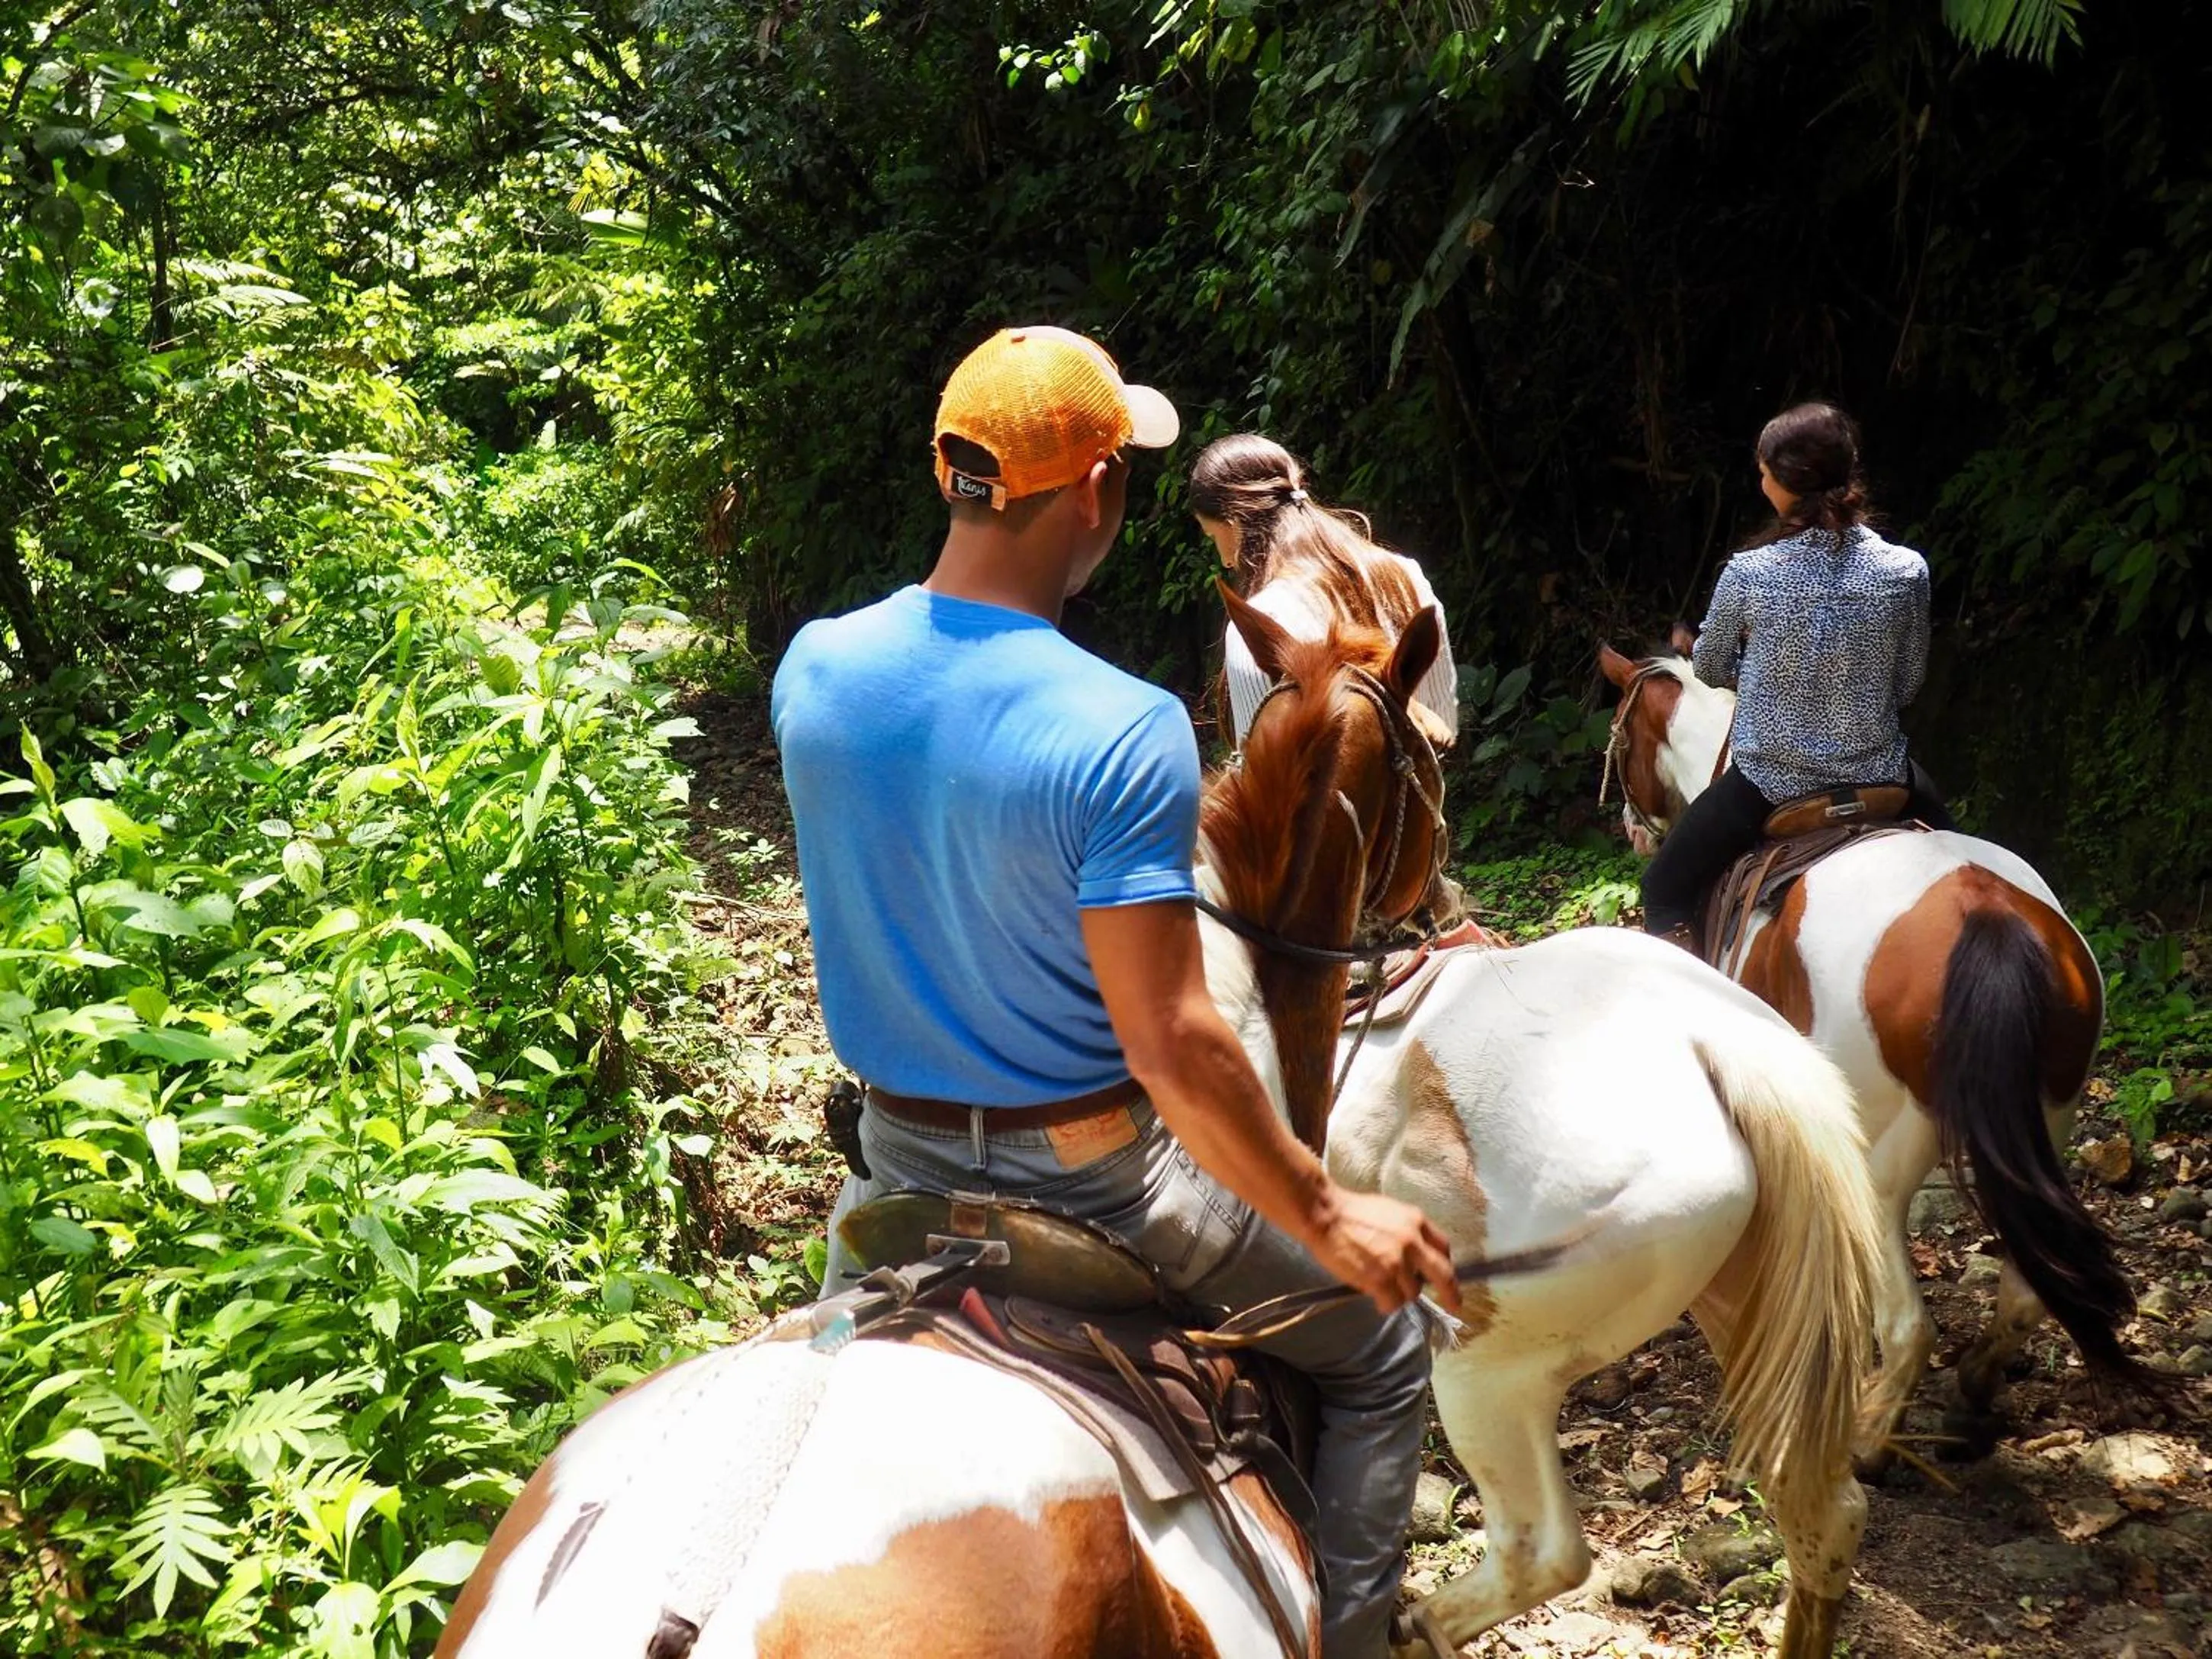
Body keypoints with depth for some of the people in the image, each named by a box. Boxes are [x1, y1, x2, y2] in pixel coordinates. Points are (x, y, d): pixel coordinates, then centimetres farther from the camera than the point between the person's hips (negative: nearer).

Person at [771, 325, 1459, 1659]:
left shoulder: (813, 671, -9)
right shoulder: (1123, 733, -27)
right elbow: (1169, 1048, -27)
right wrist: (1329, 1218, -15)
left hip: (902, 1161, 5)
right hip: (1088, 1180, -5)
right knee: (1380, 1345, 19)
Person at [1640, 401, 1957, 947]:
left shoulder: (1747, 574, -17)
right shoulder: (1907, 571, -13)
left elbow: (1710, 669, 1)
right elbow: (1908, 685, 0)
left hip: (1769, 780, -2)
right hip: (1878, 773, 2)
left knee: (1665, 890, 16)